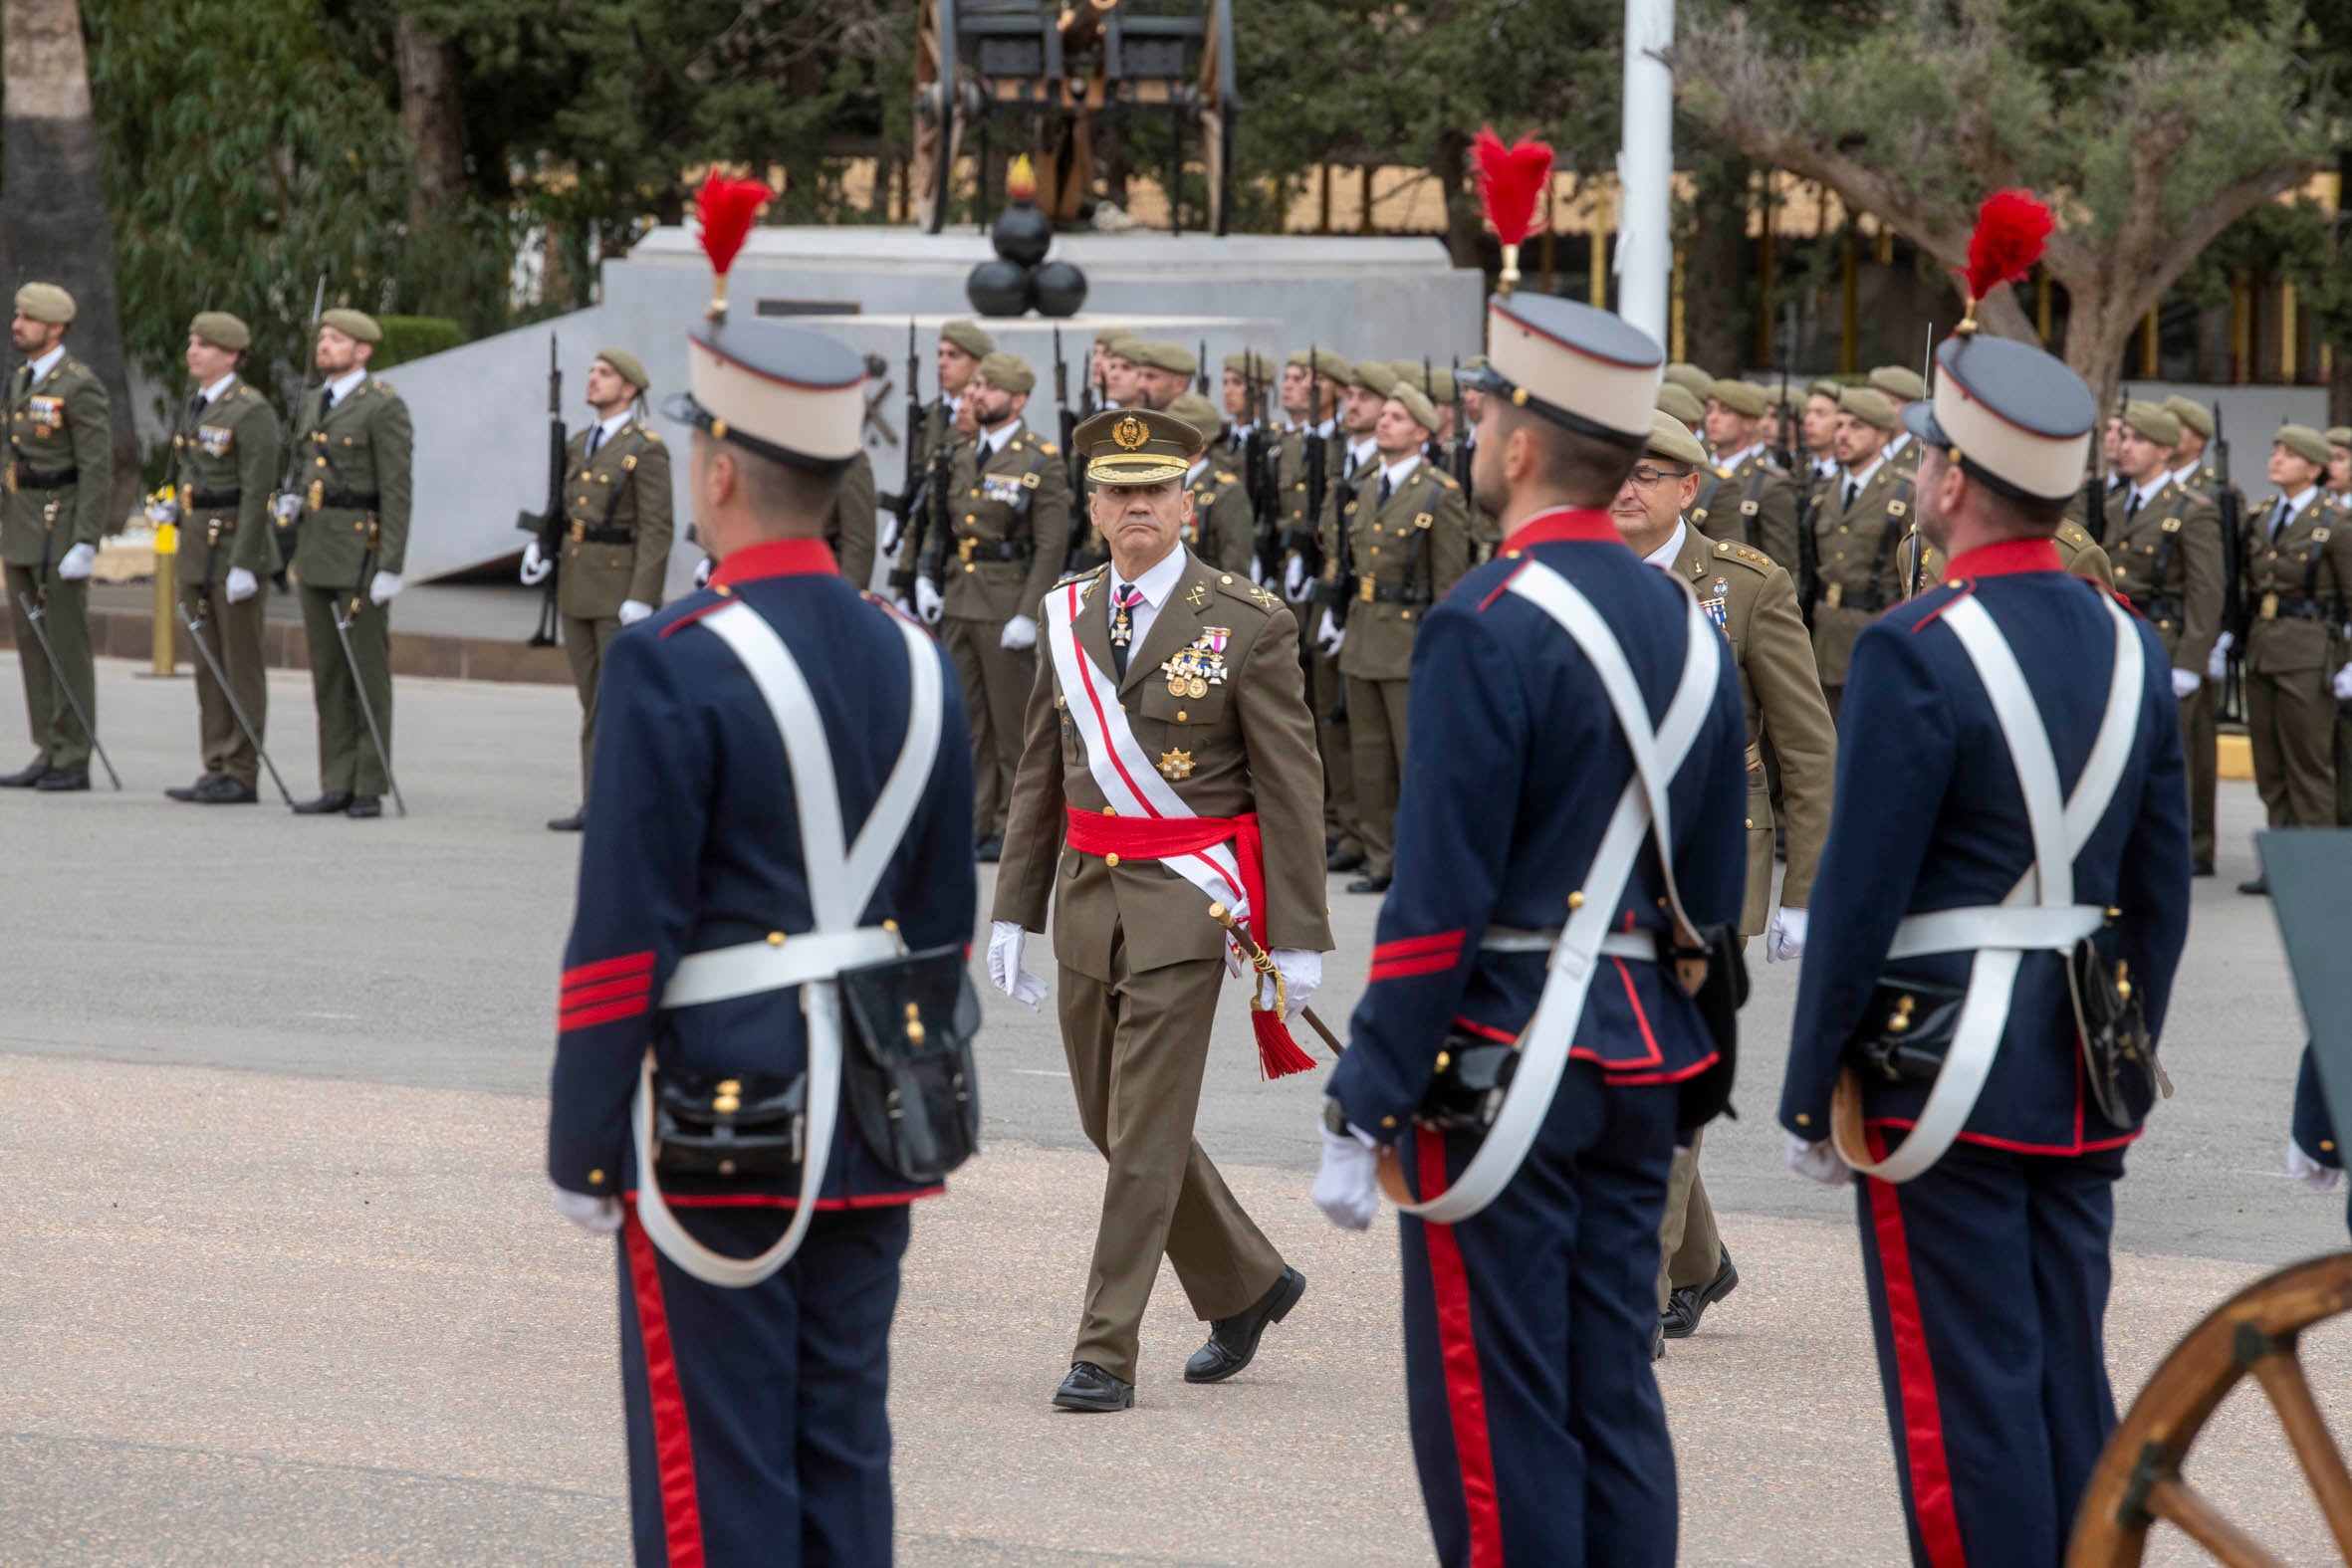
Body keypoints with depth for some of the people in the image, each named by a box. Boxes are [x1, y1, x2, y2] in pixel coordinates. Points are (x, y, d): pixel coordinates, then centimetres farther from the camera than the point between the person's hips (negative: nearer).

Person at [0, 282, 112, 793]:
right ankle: (48, 754, 13)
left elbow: (97, 468, -16)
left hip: (61, 531, -9)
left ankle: (74, 762, -2)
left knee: (66, 643, -5)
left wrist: (86, 543, -21)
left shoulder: (80, 386, -13)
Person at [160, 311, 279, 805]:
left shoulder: (251, 411, -13)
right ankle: (216, 770, 14)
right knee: (209, 666, 10)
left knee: (241, 665, -3)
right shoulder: (194, 407, 13)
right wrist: (172, 508, 4)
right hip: (196, 548, 9)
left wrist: (243, 565, -21)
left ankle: (241, 776, -1)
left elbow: (257, 491, -17)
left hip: (236, 550, -9)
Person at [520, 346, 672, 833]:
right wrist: (539, 547, 0)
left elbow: (656, 530, -13)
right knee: (593, 703, 9)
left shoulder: (646, 449, -9)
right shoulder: (578, 446, 15)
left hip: (621, 590, -8)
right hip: (577, 589, 8)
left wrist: (642, 597, -20)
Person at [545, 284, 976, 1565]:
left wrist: (581, 1153, -8)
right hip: (872, 1130, 7)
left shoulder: (670, 667, -15)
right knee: (844, 1457, 11)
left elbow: (622, 936, -15)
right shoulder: (912, 659, 8)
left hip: (717, 1124, -7)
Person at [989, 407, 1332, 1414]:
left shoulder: (1248, 623, -7)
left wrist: (1298, 940, -10)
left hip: (1187, 900, -6)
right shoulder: (1067, 615, 8)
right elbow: (1041, 773, 13)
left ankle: (1105, 1357, -4)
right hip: (1089, 888, 6)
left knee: (1145, 1133, -8)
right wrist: (1013, 910, 7)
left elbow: (1291, 787, -7)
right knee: (1112, 1125, 13)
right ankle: (1245, 1285, 32)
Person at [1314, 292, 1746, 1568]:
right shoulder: (1686, 624, 10)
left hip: (1502, 1064, -8)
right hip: (1643, 1061, 8)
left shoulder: (1487, 627, -14)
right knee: (1617, 1408, 11)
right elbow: (1714, 888, 15)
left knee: (1491, 1418, -3)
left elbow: (1438, 901, -18)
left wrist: (1360, 1113, -14)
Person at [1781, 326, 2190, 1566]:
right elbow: (2160, 895, 11)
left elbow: (1858, 897, -15)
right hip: (2080, 1086, 7)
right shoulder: (2130, 647, 6)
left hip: (1942, 1072, -7)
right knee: (2071, 1385, 12)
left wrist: (1808, 1098, -6)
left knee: (1964, 1401, -2)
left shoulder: (1913, 656, -15)